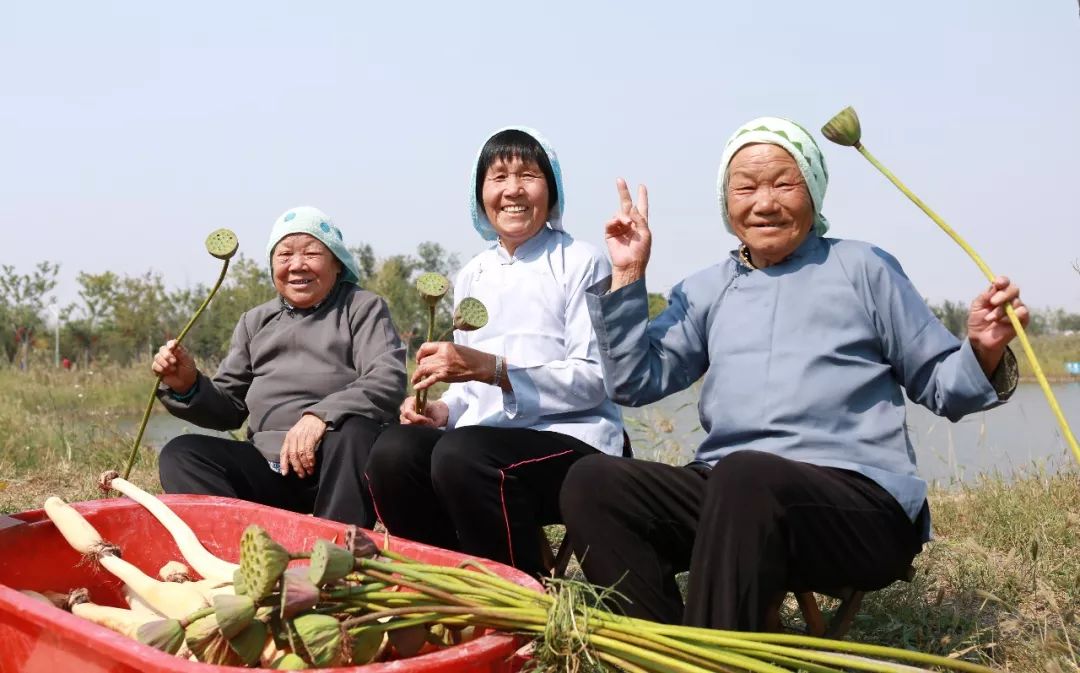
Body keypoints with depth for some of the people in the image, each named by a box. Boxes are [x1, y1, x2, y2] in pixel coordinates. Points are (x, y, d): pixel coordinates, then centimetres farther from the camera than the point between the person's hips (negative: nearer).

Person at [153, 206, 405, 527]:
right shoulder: (255, 322, 24)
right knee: (180, 454, -15)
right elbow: (229, 409, 21)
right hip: (268, 470, 4)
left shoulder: (363, 308, 10)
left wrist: (322, 415, -24)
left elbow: (389, 380, -8)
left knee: (354, 432, -35)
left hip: (340, 465, -4)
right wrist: (187, 386, -1)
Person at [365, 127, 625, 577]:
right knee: (394, 451, -25)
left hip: (573, 439, -5)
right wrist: (442, 409, -1)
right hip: (487, 435, 5)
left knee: (460, 454, -34)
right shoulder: (473, 276, 18)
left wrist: (492, 368, -19)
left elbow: (593, 378, -9)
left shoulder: (581, 263, -1)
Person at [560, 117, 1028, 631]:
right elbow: (634, 382, 11)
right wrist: (627, 278, 7)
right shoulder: (704, 291, 20)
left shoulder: (863, 269, 11)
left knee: (745, 476, -37)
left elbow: (940, 387, 12)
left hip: (861, 500, -4)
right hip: (729, 491, 5)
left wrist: (982, 353, -9)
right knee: (590, 483, -18)